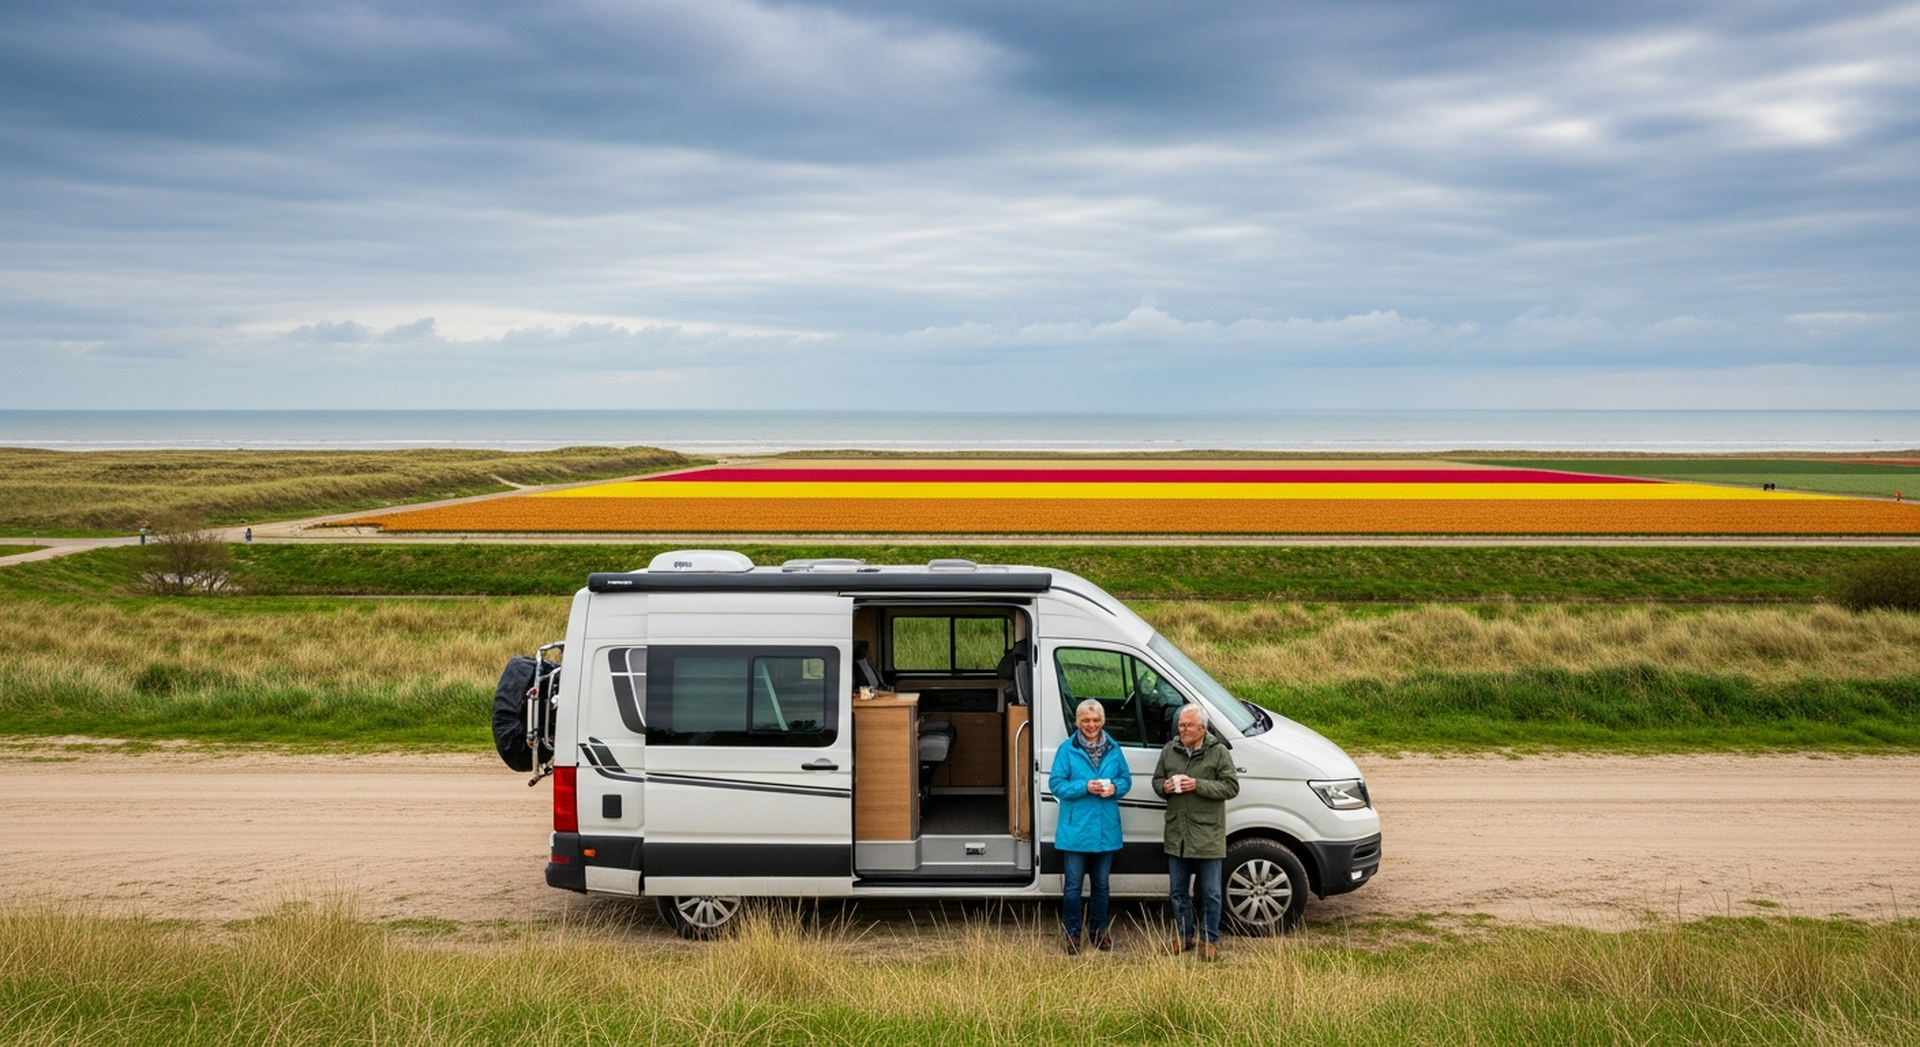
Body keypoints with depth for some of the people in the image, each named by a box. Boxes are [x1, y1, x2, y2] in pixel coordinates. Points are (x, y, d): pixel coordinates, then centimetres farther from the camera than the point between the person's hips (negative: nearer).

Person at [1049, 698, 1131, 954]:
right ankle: (1072, 935, 12)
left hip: (1106, 830, 3)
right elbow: (1056, 784, -8)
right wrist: (1085, 787, -20)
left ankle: (1098, 931, 29)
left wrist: (1114, 788, -13)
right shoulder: (1067, 750, -5)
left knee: (1101, 884, 15)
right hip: (1075, 829, -3)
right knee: (1073, 885, 1)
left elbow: (1126, 779, 10)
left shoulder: (1113, 750, 5)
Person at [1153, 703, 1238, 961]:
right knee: (1177, 891, 13)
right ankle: (1185, 936, 27)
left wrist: (1198, 785, -19)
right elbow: (1156, 779, 17)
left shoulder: (1218, 752, -6)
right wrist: (1164, 786, -7)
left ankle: (1210, 941, 15)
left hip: (1207, 835, -4)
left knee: (1210, 893, 3)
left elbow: (1231, 787, -10)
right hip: (1176, 834, 5)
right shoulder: (1170, 750, 8)